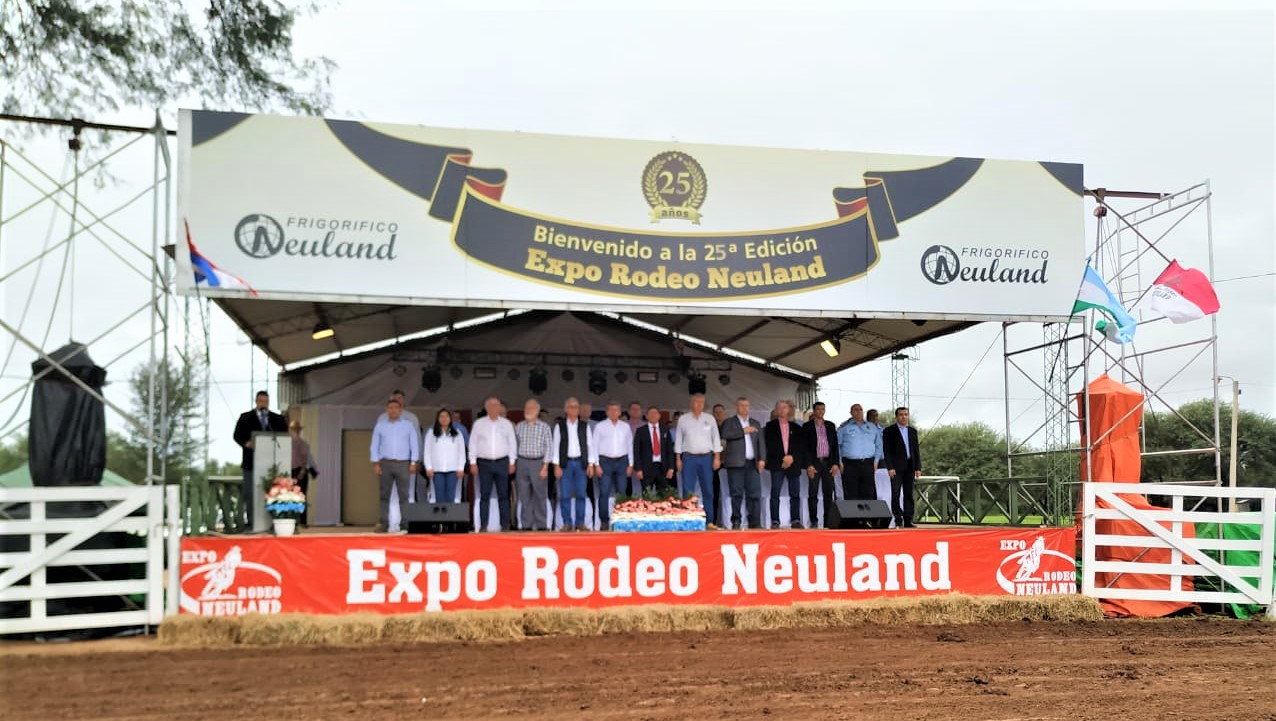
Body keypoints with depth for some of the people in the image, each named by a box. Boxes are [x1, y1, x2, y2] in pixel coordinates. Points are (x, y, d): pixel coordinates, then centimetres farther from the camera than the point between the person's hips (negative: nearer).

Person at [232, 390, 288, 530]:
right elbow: (238, 435, 1)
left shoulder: (278, 419, 15)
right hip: (252, 462, -2)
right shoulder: (245, 418, 9)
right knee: (251, 493, -1)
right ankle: (250, 522, 2)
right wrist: (246, 443, -18)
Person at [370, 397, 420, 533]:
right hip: (385, 463, 1)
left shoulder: (408, 426, 8)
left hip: (403, 464, -1)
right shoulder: (380, 426, 9)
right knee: (384, 495, 1)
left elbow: (414, 445, 5)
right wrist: (375, 463, -2)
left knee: (403, 495, -3)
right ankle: (383, 523, 3)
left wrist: (413, 462, -4)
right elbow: (374, 446, 7)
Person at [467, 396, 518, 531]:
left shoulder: (506, 423, 7)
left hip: (502, 463, 0)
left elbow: (512, 443, 9)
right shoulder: (479, 424, 5)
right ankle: (483, 525, 2)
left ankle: (505, 524, 4)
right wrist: (473, 462, 0)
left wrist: (512, 462, 4)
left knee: (503, 495, 1)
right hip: (484, 463, 0)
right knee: (484, 495, 0)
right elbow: (473, 443, 5)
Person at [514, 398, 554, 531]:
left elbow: (548, 448, -1)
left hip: (538, 462, -2)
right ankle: (526, 525, 10)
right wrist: (513, 463, 4)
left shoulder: (544, 427, 2)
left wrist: (545, 467, -8)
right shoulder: (519, 427, 10)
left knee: (540, 495, 0)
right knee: (524, 496, 4)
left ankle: (541, 525, 6)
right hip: (522, 462, 2)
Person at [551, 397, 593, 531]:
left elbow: (589, 445, 7)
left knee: (581, 494, 1)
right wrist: (556, 465, -5)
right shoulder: (559, 426, 3)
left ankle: (580, 523, 8)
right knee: (565, 495, -3)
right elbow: (555, 446, 2)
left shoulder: (585, 425, 8)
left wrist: (590, 465, 0)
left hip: (581, 462, 1)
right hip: (565, 463, -1)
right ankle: (567, 523, 4)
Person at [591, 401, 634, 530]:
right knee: (604, 493, -7)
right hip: (605, 461, -2)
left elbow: (630, 445, 12)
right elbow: (594, 446, 1)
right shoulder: (600, 426, 2)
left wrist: (630, 464, 7)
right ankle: (604, 522, -2)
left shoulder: (625, 426, 10)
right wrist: (596, 465, -5)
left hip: (622, 461, 3)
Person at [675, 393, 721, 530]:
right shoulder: (683, 419, 4)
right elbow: (679, 439, 5)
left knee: (708, 490, 3)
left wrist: (717, 457, -1)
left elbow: (715, 438, 6)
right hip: (689, 458, -1)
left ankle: (709, 521, 6)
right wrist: (678, 459, 1)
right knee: (688, 491, -3)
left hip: (706, 458, 1)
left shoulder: (710, 419, 6)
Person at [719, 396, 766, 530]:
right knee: (737, 494, -3)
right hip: (736, 463, -3)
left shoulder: (756, 424, 21)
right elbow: (725, 435, -11)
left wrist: (762, 459, 2)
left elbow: (761, 442, 15)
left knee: (755, 493, -4)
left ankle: (755, 522, -2)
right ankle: (736, 521, 2)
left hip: (752, 463, 3)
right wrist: (743, 431, -12)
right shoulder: (729, 422, 9)